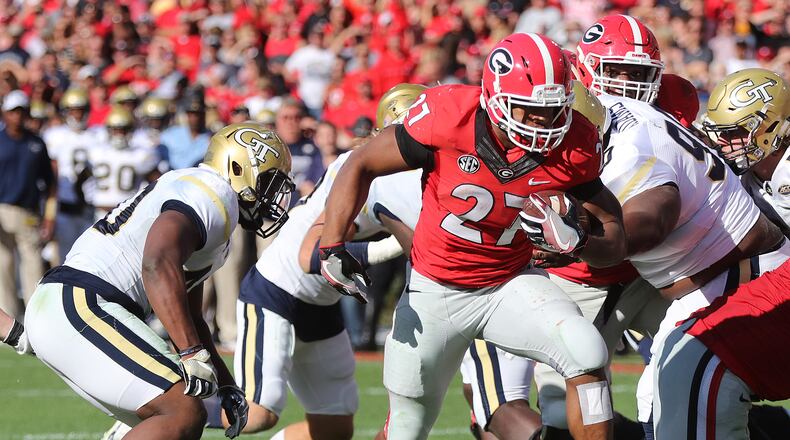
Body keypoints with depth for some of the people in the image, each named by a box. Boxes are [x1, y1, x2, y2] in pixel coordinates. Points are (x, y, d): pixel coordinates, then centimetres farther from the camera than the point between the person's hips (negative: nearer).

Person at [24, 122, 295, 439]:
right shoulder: (212, 196, -8)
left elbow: (187, 315, 33)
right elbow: (158, 265, -27)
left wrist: (226, 387, 30)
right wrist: (194, 355, -28)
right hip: (82, 306, -11)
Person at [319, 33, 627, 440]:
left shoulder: (572, 148, -18)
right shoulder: (450, 119, -24)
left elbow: (614, 241, -10)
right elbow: (362, 166, -9)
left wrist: (575, 240, -33)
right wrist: (332, 246, -16)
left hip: (510, 285, 1)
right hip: (435, 289, -1)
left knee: (588, 356, -26)